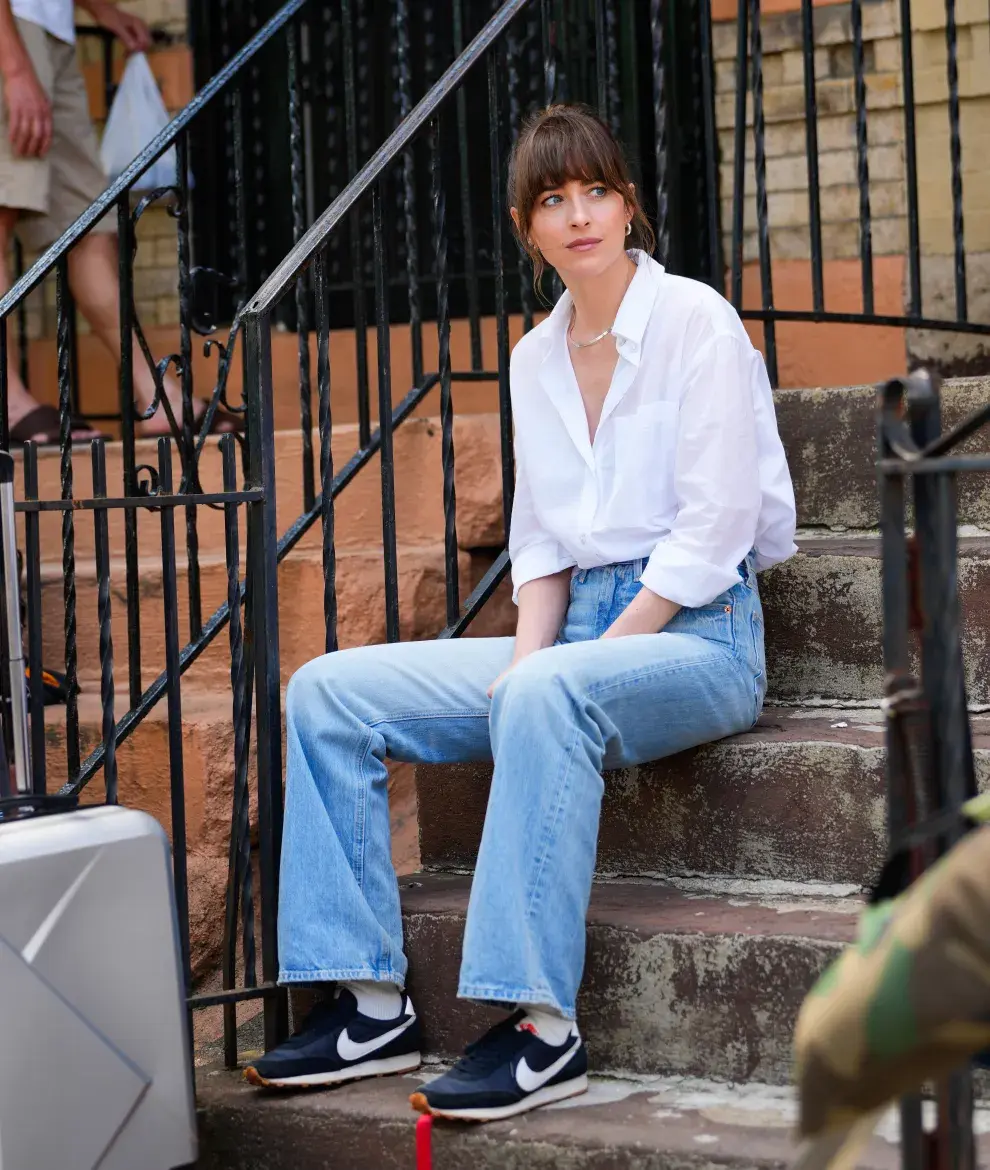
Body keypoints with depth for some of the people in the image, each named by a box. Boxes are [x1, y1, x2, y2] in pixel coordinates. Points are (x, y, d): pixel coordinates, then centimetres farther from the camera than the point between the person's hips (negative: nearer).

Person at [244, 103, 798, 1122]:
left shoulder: (695, 321, -7)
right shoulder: (536, 359, 14)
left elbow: (712, 530, -13)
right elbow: (542, 543, 15)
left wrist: (553, 667, -17)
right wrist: (527, 655, -5)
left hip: (695, 636, -7)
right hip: (578, 633, 7)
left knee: (547, 696, -39)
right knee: (327, 692, -7)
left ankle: (542, 1029, -37)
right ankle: (370, 1006, -11)